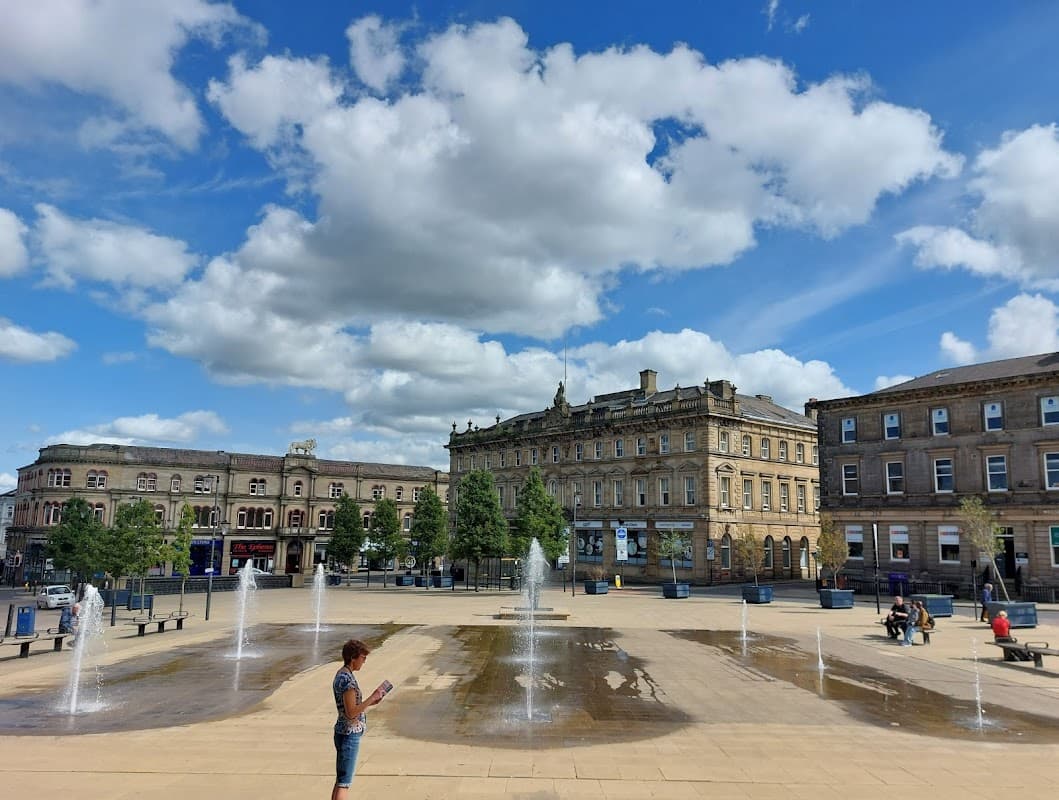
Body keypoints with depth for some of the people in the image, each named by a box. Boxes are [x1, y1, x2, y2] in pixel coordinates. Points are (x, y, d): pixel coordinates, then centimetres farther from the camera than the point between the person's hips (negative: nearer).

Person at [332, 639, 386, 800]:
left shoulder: (341, 675, 9)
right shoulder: (347, 679, -21)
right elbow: (351, 713, -24)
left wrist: (370, 702, 10)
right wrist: (372, 698, -20)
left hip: (343, 732, 10)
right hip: (349, 734, -10)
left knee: (340, 780, 17)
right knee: (344, 782, -4)